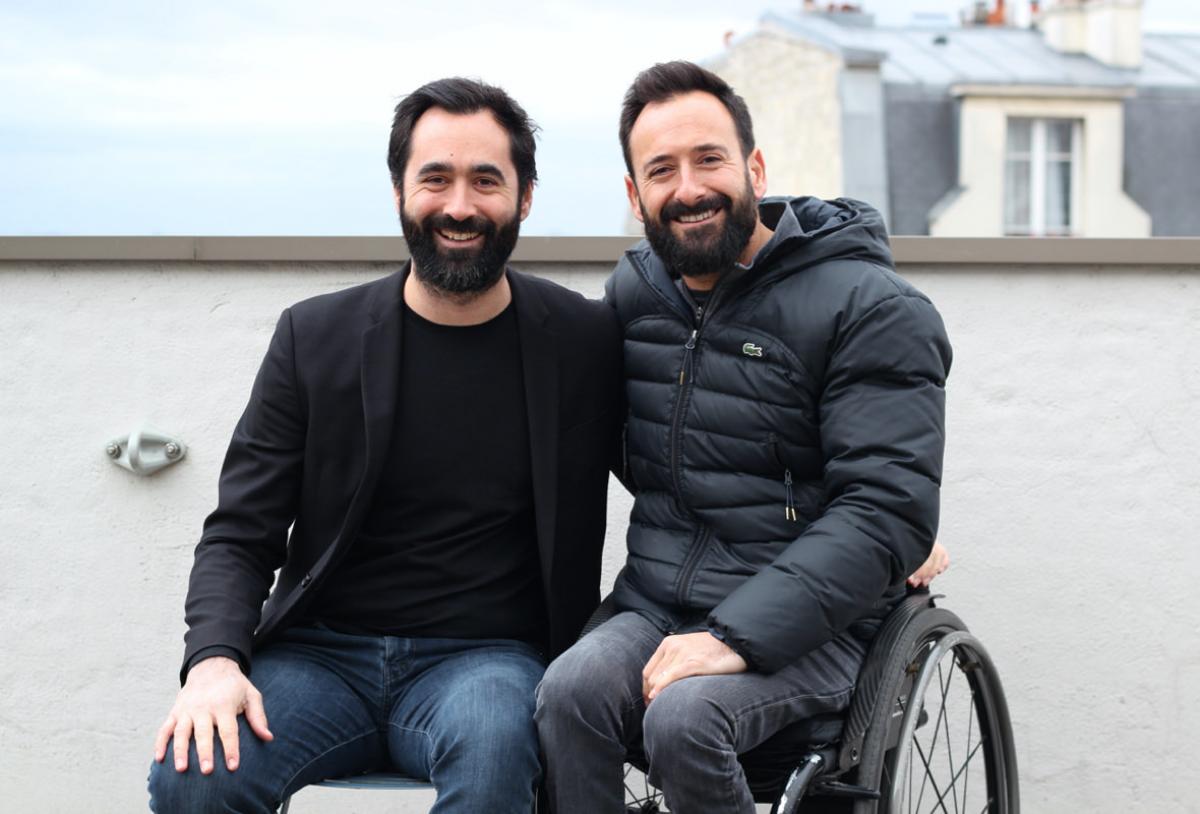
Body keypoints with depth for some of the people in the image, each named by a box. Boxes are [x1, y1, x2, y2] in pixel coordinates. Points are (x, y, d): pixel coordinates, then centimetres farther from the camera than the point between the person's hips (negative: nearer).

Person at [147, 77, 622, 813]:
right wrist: (214, 661, -16)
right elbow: (241, 534, 3)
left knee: (492, 748, -36)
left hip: (485, 658, -1)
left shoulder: (584, 340, 1)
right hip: (321, 654, 2)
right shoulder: (314, 338, 4)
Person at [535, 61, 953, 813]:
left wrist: (737, 636, -25)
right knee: (569, 694, -27)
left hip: (806, 627, -4)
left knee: (682, 719, -32)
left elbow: (888, 511, -16)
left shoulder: (873, 310, -7)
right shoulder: (633, 291, 11)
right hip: (655, 609, 5)